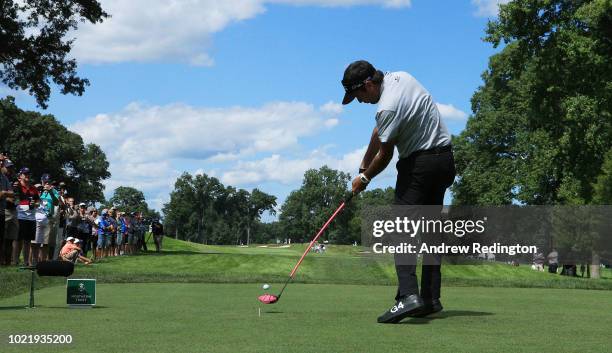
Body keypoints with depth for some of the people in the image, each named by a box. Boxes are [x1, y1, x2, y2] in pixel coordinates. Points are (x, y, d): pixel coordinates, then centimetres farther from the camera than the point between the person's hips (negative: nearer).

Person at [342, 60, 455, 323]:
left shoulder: (387, 108, -22)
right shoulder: (399, 77, 6)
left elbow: (385, 155, -8)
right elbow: (380, 131, 13)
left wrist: (364, 178, 9)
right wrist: (365, 163, 15)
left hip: (419, 163, -9)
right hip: (444, 159, 9)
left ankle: (408, 295, -26)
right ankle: (431, 299, 10)